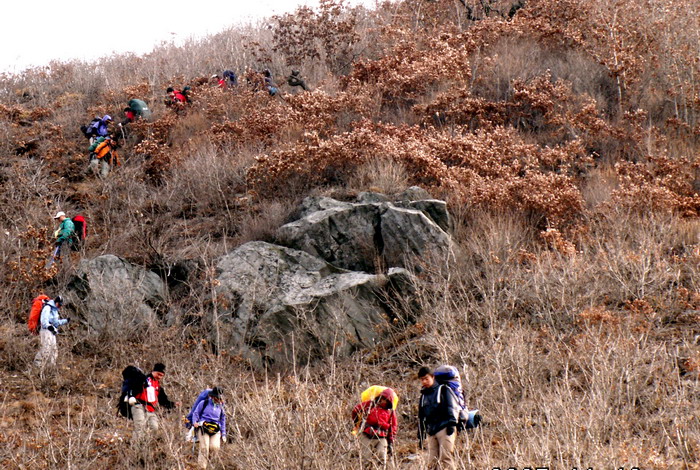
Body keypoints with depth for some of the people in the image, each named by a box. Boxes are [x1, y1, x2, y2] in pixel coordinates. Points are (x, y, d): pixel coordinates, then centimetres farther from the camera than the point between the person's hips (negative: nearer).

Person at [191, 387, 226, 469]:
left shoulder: (221, 408, 19)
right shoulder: (204, 403, 9)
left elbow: (222, 421, 25)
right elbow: (196, 413, 9)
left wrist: (223, 434, 19)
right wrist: (194, 422, -10)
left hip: (215, 430, 3)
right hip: (203, 428, -3)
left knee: (215, 447, -21)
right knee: (204, 448, -16)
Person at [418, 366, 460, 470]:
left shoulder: (443, 390, 4)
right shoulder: (423, 396, 22)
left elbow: (452, 407, -4)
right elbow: (421, 418, 25)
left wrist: (452, 424, -14)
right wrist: (420, 436, 22)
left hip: (444, 429, -6)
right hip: (431, 432, 6)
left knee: (445, 457, -17)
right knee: (432, 462, 0)